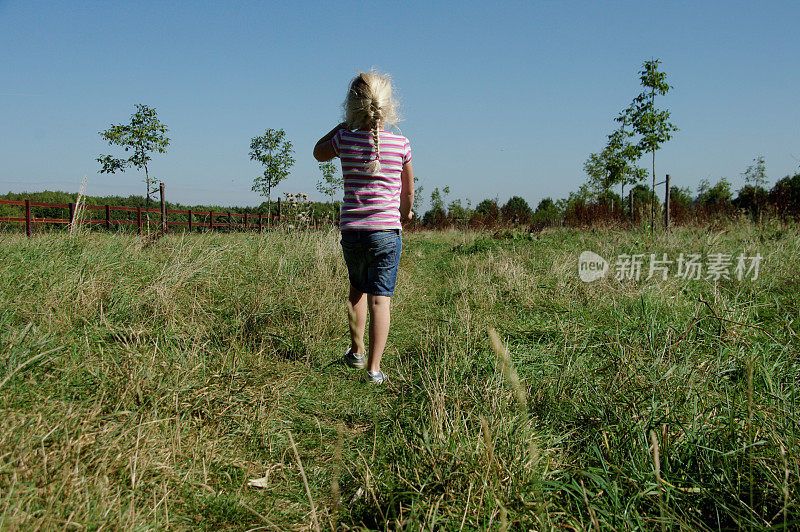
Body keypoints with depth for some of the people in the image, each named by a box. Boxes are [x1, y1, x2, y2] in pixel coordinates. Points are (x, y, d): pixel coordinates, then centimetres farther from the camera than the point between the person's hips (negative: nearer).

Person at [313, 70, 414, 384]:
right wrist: (405, 213, 30)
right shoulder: (400, 144, -3)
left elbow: (318, 153, 21)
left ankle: (357, 351, 33)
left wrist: (346, 124, 17)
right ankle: (374, 368, -2)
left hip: (350, 229, 2)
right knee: (381, 298, -1)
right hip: (386, 230, -2)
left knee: (357, 290, 23)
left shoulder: (344, 139, -2)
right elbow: (408, 188, 11)